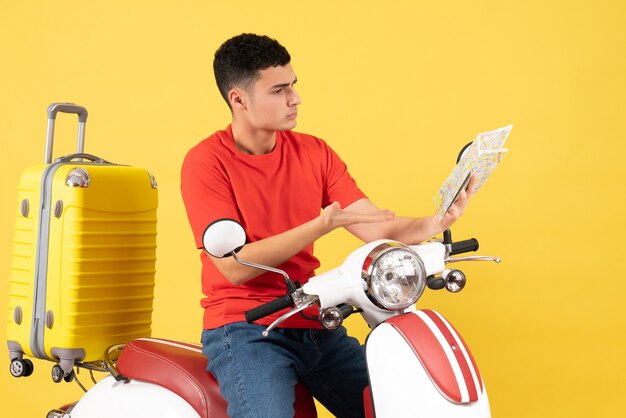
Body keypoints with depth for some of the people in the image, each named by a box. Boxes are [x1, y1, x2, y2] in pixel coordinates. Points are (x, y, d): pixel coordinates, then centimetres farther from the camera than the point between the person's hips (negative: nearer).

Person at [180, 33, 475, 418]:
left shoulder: (314, 152, 7)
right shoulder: (206, 162, -8)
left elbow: (376, 227, 1)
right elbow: (235, 265, -17)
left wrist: (437, 223, -19)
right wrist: (323, 224, -26)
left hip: (317, 327, 5)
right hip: (243, 329, -5)